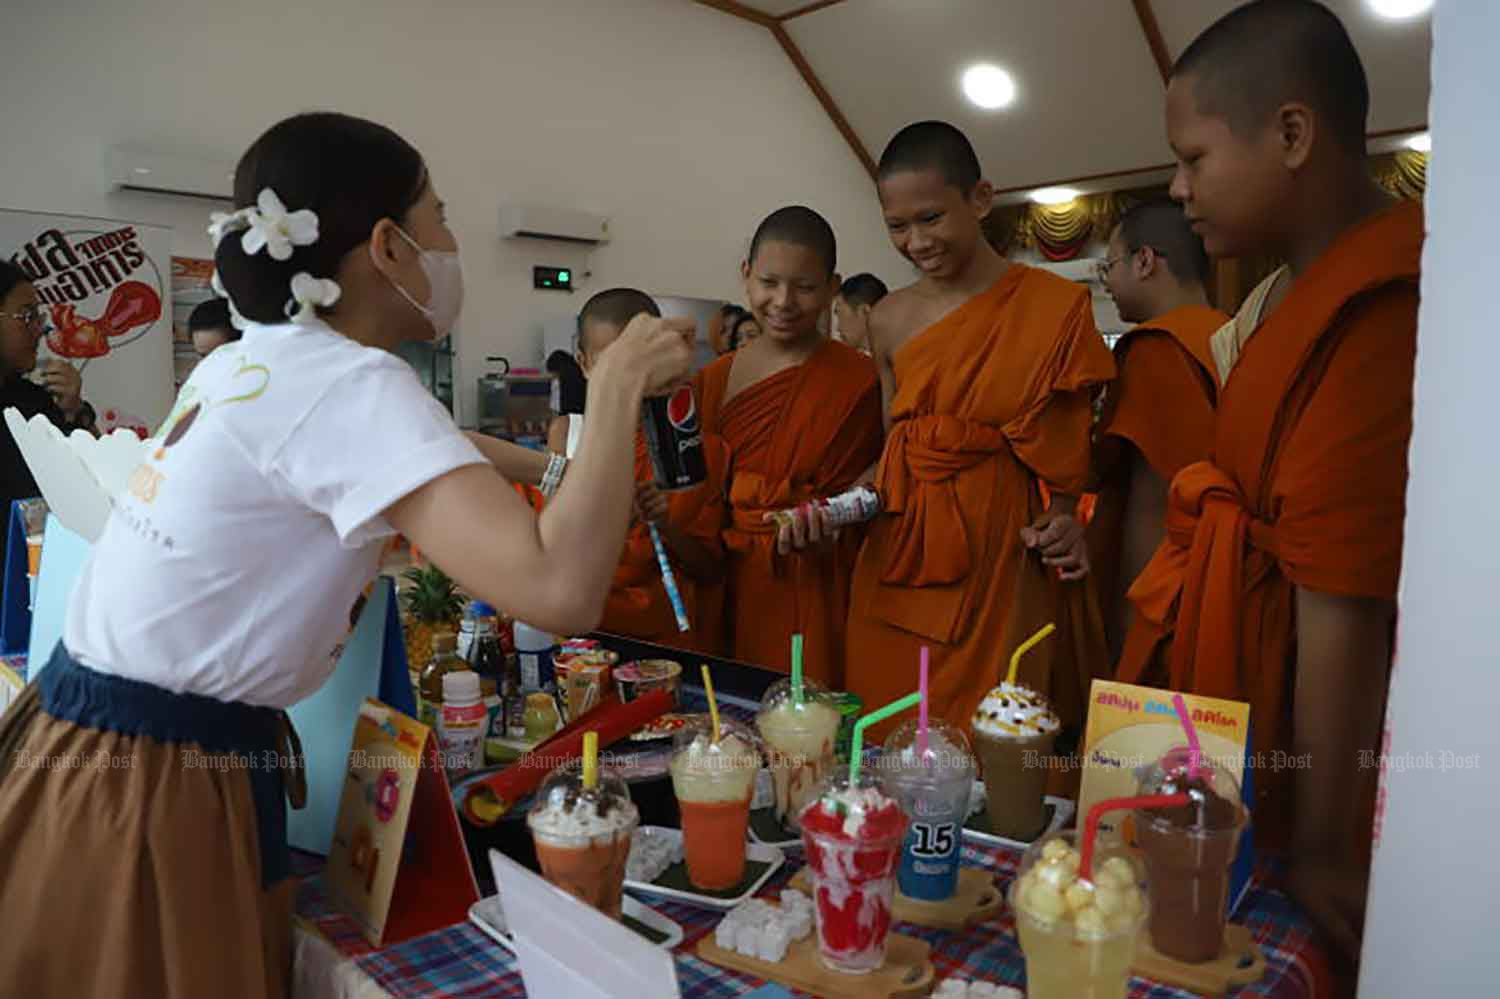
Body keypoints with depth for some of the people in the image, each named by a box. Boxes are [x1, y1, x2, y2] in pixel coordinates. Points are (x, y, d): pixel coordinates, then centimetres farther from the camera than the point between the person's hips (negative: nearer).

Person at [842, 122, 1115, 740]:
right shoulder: (889, 319, 7)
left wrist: (1063, 521, -14)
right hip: (900, 559, 3)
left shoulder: (1055, 305, -2)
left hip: (1004, 560, -3)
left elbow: (1065, 440, 2)